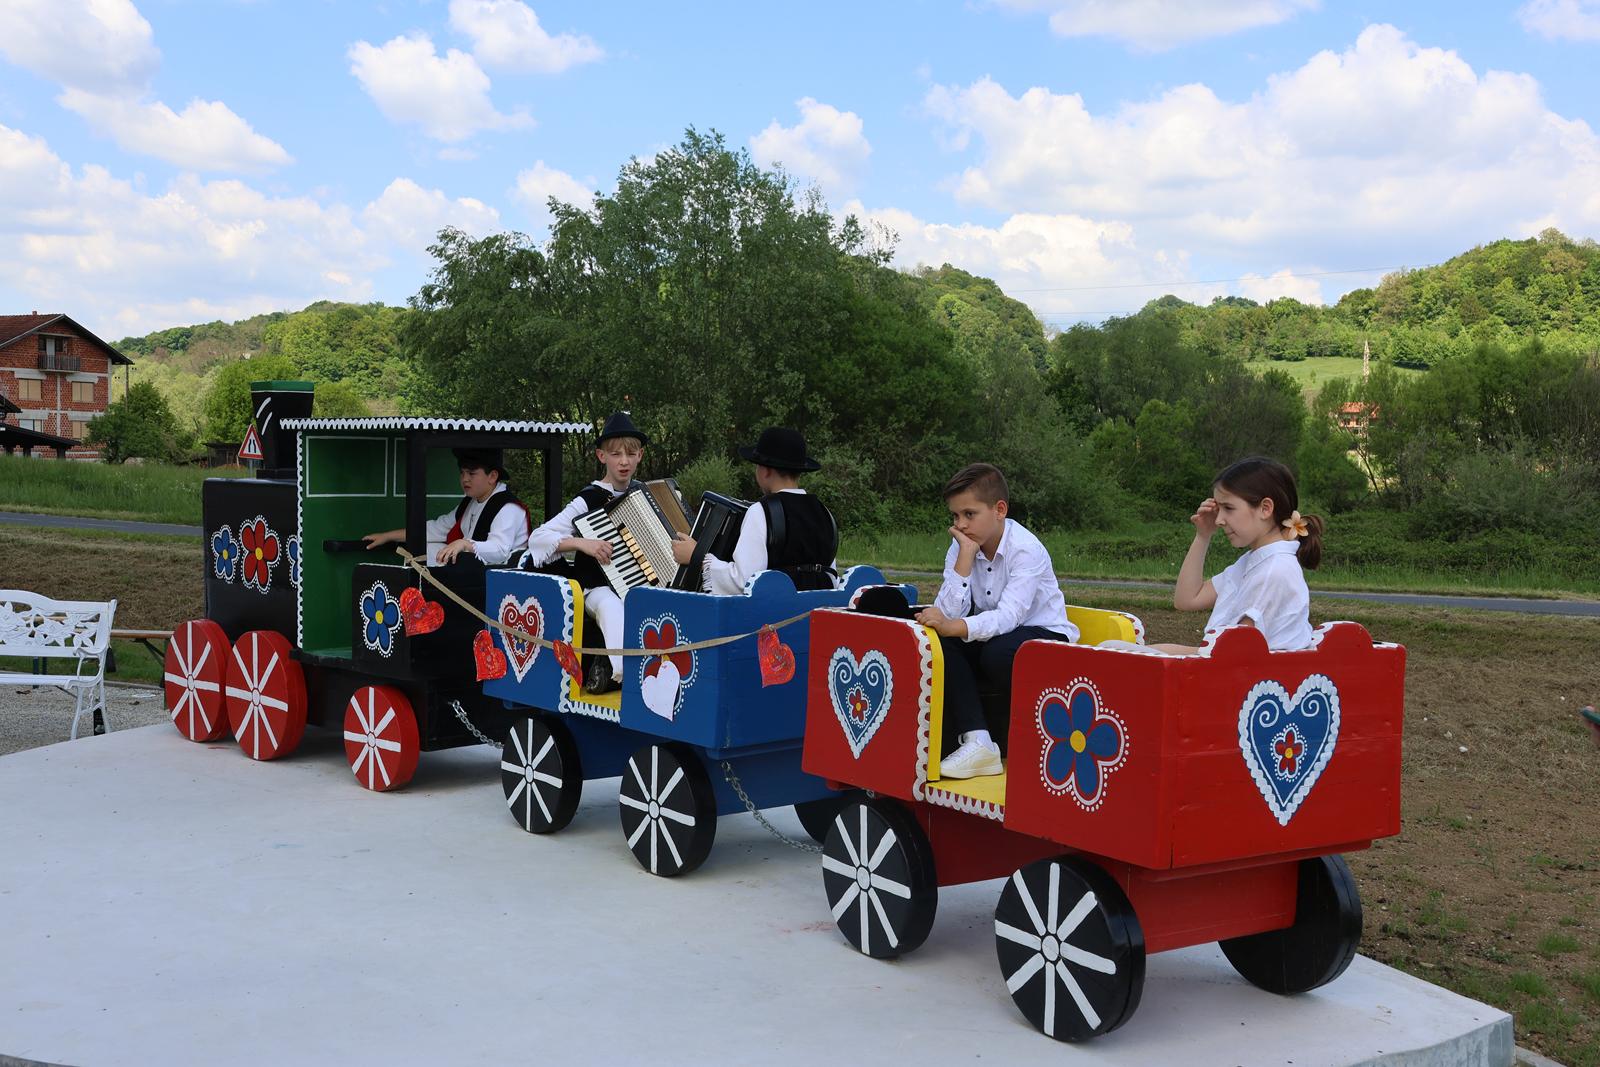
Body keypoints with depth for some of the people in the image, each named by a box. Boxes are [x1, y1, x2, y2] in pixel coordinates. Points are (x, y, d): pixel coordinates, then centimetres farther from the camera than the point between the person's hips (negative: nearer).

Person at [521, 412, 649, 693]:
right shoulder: (589, 500, -3)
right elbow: (537, 538, -8)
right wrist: (582, 543, -22)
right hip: (602, 587, -4)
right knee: (613, 610, -40)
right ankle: (621, 673, -37)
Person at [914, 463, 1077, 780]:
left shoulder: (1027, 550, -20)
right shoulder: (961, 547, -4)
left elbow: (1008, 617, -34)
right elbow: (949, 614, -17)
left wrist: (954, 626, -49)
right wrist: (965, 559, -24)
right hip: (994, 633, 6)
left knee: (999, 651, -36)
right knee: (942, 643, -22)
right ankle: (976, 743, -26)